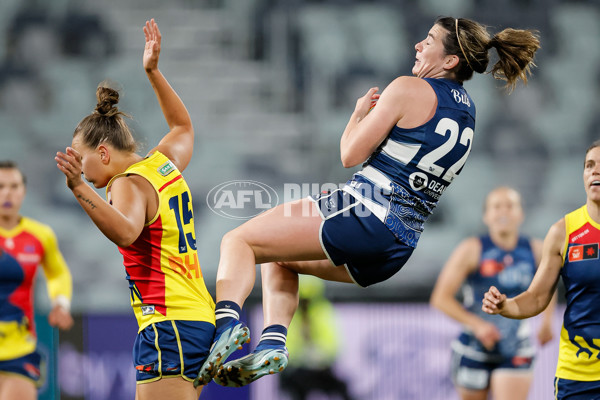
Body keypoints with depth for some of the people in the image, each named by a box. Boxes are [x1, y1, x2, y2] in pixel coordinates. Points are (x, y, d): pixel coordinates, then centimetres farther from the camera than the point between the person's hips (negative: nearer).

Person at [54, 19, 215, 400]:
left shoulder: (129, 184, -9)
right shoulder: (165, 162, 15)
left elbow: (126, 231, -32)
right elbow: (183, 126, 38)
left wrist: (79, 187, -40)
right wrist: (154, 72, 37)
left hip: (168, 326, -9)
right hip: (201, 320, 9)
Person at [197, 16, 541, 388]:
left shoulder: (410, 89, -8)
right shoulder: (467, 111, 16)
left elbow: (351, 155, -5)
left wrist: (360, 113, 11)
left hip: (365, 213, -9)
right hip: (400, 248, 9)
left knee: (238, 241, -6)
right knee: (280, 260, 30)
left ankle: (228, 322, -32)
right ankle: (273, 343, 8)